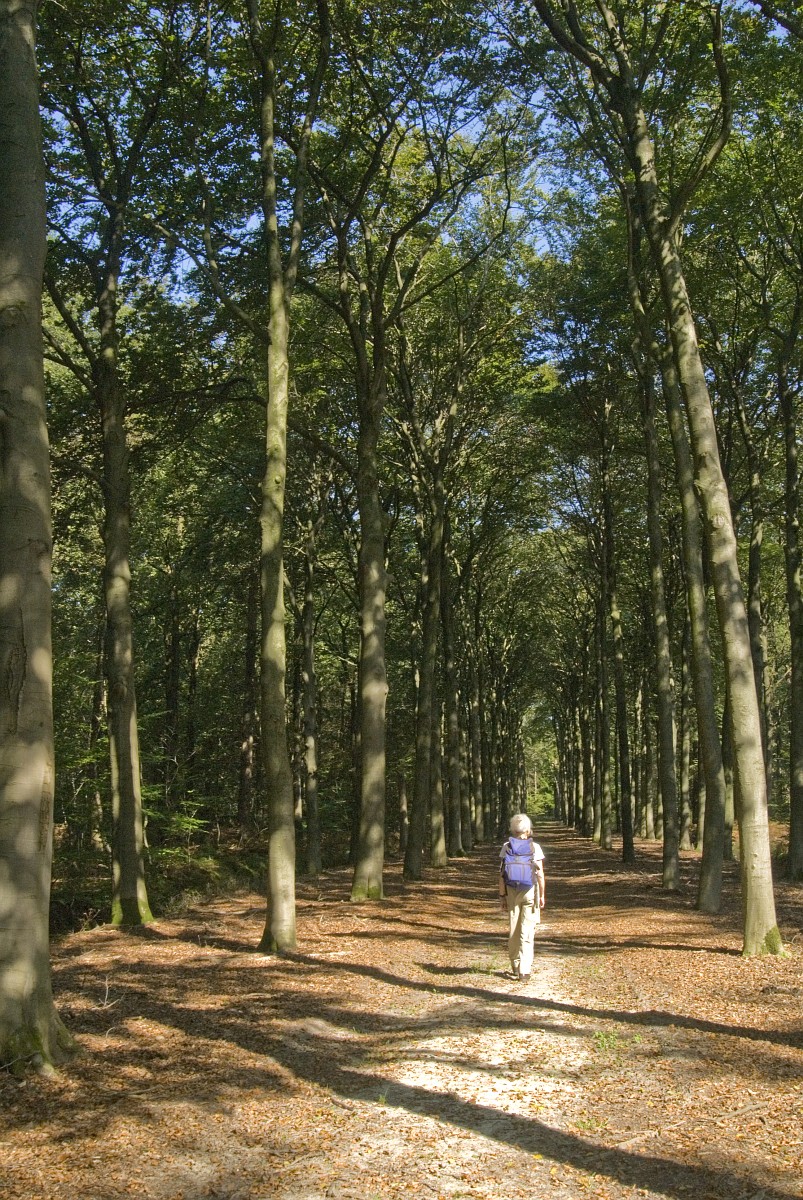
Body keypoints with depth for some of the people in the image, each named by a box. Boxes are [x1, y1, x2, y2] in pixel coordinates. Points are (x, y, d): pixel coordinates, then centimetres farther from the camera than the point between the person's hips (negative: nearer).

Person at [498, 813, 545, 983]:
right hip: (530, 892, -2)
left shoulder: (506, 848, -3)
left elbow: (501, 874, -4)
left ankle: (515, 966, 27)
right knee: (527, 933, -1)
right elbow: (540, 874, -6)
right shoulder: (534, 848, -7)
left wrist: (502, 896, 3)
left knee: (513, 931, 15)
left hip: (511, 892, 2)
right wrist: (542, 895, 5)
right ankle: (524, 971, -8)